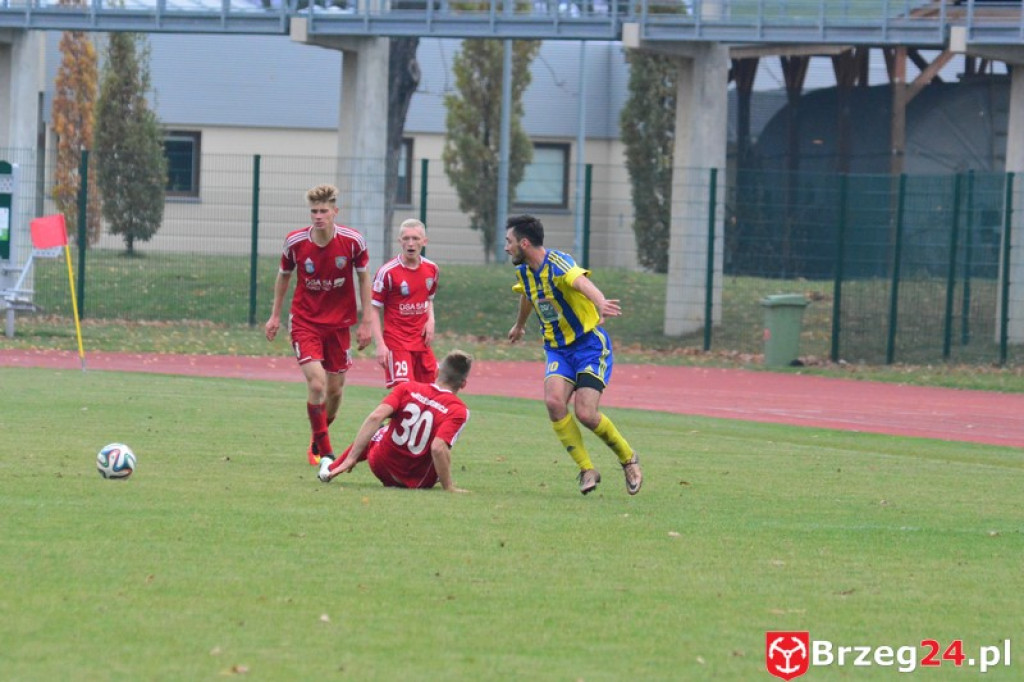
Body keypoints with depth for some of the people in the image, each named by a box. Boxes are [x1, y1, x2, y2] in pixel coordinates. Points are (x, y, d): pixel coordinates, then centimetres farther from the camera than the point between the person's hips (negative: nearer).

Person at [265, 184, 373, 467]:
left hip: (339, 322, 2)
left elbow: (364, 278, 2)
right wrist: (275, 315, 11)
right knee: (316, 381, -19)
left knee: (335, 389, 9)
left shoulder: (353, 241, -11)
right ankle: (324, 451, -8)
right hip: (305, 322, -2)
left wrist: (366, 322, 0)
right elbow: (283, 276, 8)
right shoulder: (295, 241, -10)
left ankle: (318, 441, 36)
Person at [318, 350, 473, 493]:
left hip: (380, 468, 3)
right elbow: (438, 448, -31)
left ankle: (331, 469, 45)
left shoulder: (407, 388, -9)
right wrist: (448, 487, -24)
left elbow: (375, 417, -19)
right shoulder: (459, 410, -18)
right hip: (419, 482, -3)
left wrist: (351, 458, -18)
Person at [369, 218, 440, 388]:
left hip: (422, 342, 6)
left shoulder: (431, 269, 6)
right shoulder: (388, 272, -11)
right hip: (396, 341, -6)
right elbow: (374, 309, -9)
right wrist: (380, 345, -16)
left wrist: (430, 320, 3)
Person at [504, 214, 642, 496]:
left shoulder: (558, 263, -21)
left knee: (586, 414, -16)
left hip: (590, 344, -6)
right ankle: (587, 469, -9)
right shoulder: (524, 272, 4)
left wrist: (600, 302, -66)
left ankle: (628, 459, 12)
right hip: (558, 348, 6)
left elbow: (582, 282, -44)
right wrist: (519, 325, 49)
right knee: (554, 401, -20)